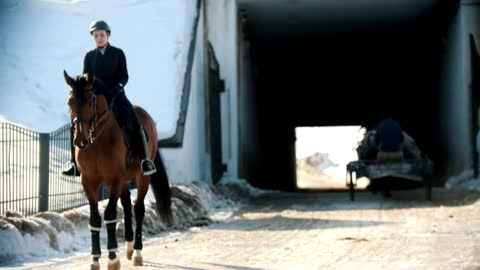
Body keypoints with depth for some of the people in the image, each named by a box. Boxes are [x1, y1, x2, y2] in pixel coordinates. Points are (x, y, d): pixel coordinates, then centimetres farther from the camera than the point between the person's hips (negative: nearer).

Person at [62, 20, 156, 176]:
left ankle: (144, 159, -19)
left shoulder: (118, 53, 4)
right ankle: (74, 162, -6)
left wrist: (118, 86, -21)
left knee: (134, 123, -26)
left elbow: (124, 76, 0)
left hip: (116, 95, -2)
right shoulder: (90, 56, 8)